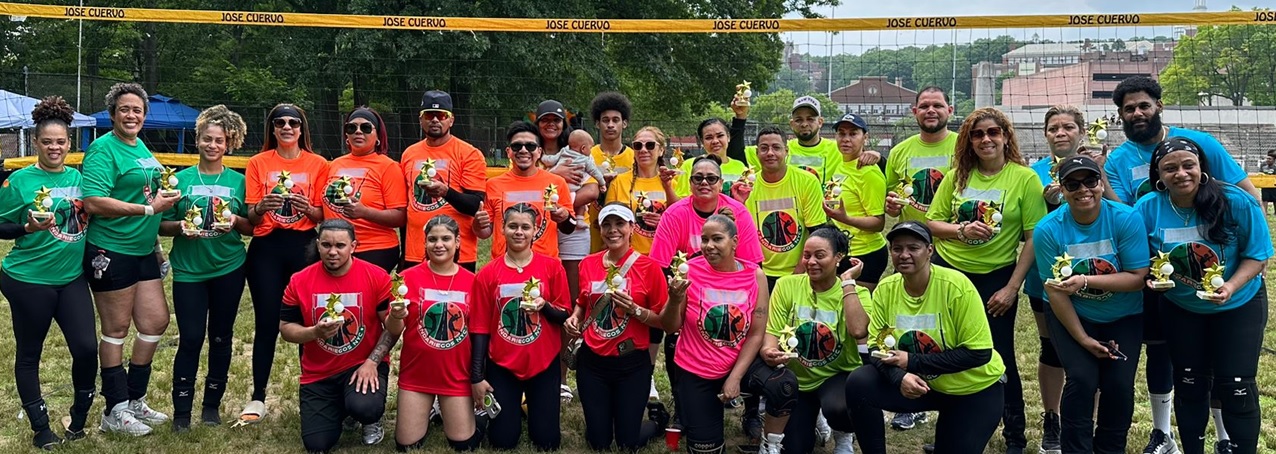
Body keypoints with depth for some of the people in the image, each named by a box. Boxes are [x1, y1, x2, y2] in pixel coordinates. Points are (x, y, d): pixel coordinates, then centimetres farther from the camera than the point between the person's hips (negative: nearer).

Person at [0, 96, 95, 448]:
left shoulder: (78, 177, 5)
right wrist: (29, 227, -23)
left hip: (72, 278, 4)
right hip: (29, 280, -4)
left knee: (86, 348, -2)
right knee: (29, 354, 7)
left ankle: (80, 416, 20)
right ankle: (40, 427, 20)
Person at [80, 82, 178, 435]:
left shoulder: (141, 147, 13)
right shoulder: (103, 149, -14)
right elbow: (93, 202, -24)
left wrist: (164, 193, 8)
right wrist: (150, 209, -23)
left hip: (143, 251, 9)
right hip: (111, 252, -8)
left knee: (156, 322, 11)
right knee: (116, 330, 2)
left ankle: (134, 400, 26)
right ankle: (115, 412, 14)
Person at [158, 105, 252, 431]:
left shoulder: (238, 181, 4)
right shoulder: (181, 179, 2)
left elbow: (252, 228, 6)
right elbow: (162, 226, 4)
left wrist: (236, 222, -14)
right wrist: (181, 226, -16)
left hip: (229, 269, 1)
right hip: (189, 269, -1)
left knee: (221, 337, 9)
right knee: (191, 338, -4)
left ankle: (212, 404, 22)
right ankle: (181, 410, 6)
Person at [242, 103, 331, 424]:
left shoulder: (318, 165, 6)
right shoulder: (258, 163, 6)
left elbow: (322, 216, 6)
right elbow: (251, 217, 3)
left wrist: (307, 207, -15)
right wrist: (262, 207, -18)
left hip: (303, 245, 0)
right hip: (266, 247, 0)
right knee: (266, 322, -1)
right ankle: (258, 398, 6)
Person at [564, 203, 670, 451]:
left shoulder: (648, 267, -10)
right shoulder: (588, 264, 1)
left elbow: (663, 320, -8)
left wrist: (635, 310, -24)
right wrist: (574, 318, -2)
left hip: (632, 363, -3)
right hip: (592, 361, 3)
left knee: (628, 443, 5)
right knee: (598, 443, 11)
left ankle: (659, 417, 36)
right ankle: (604, 412, 44)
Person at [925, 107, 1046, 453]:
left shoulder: (1024, 178, -9)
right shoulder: (957, 176, 1)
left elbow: (1034, 238, -9)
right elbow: (932, 223, 5)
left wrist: (1012, 287, -12)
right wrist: (962, 230, -15)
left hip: (996, 277, -3)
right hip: (948, 271, 3)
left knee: (999, 355, 4)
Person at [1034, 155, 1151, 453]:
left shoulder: (1126, 219, -18)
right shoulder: (1048, 229, -17)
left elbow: (1138, 278, -19)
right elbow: (1055, 291, -13)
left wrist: (1086, 280, -31)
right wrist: (1083, 339, -14)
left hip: (1123, 317, 1)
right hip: (1071, 317, 0)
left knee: (1119, 384, -11)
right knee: (1082, 378, -18)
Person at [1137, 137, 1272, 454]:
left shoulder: (1236, 202, -22)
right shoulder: (1147, 208, -17)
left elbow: (1257, 256, -14)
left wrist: (1230, 288, -30)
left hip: (1239, 305, -2)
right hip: (1180, 308, 2)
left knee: (1235, 388, -2)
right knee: (1189, 386, 14)